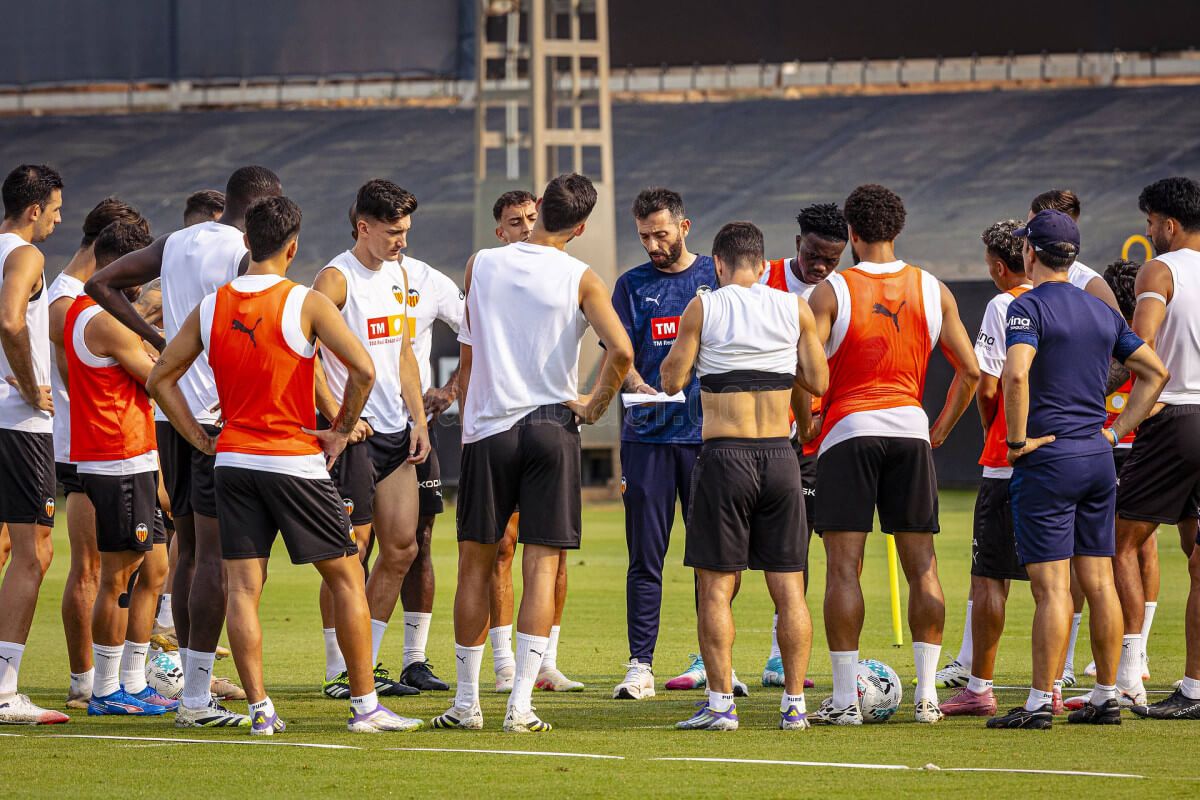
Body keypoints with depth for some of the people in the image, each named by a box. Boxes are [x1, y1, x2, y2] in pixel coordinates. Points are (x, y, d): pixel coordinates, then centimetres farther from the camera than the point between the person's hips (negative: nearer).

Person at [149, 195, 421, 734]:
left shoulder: (211, 308, 5)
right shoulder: (307, 304, -8)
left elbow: (160, 378, 9)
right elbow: (363, 370, -18)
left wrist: (201, 439, 11)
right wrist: (340, 431, -5)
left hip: (232, 461, 4)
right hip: (295, 462, -4)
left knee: (242, 588, 4)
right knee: (347, 578, 6)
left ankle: (259, 710, -2)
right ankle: (365, 705, 5)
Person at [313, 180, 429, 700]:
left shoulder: (398, 275, 15)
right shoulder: (336, 279, -11)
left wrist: (418, 419, 13)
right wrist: (337, 418, -17)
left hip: (394, 430, 8)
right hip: (352, 432, -8)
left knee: (402, 547, 6)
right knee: (351, 551, -6)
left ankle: (368, 663, 15)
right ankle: (338, 672, 2)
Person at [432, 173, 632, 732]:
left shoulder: (481, 265, 3)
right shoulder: (581, 279, -4)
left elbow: (467, 355, 11)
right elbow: (621, 350, -17)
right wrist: (594, 405, -2)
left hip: (487, 429, 1)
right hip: (551, 428, -1)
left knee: (476, 566, 9)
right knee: (541, 568, -1)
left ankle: (467, 702, 12)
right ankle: (520, 705, -8)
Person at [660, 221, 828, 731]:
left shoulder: (703, 309, -3)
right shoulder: (796, 309, 4)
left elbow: (672, 381, -1)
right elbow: (818, 383, 8)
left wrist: (673, 357, 19)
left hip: (725, 457, -3)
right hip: (780, 457, 3)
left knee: (716, 587, 3)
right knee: (788, 587, 7)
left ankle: (721, 703, -2)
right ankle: (794, 704, 5)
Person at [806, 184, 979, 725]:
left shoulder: (831, 291, -5)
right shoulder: (933, 291, 6)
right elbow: (970, 371, 6)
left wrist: (805, 426, 4)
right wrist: (941, 429, 15)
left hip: (848, 432, -3)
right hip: (910, 428, 3)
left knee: (843, 566, -1)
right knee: (922, 565, 8)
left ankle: (844, 697, -5)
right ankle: (927, 694, 5)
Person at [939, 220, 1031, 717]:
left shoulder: (1003, 306, -9)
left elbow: (987, 385, -12)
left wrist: (990, 431, 7)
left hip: (1008, 458, -6)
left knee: (990, 575, -1)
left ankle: (979, 687, -1)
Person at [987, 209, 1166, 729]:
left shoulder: (1029, 307, -9)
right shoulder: (1102, 313, 13)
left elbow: (1016, 374, -25)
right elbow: (1155, 372, 17)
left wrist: (1018, 440, -15)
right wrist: (1117, 429, 15)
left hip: (1048, 457, -7)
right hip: (1098, 458, 7)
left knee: (1051, 587, -8)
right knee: (1099, 583, 9)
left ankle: (1040, 702, -8)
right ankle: (1106, 699, 13)